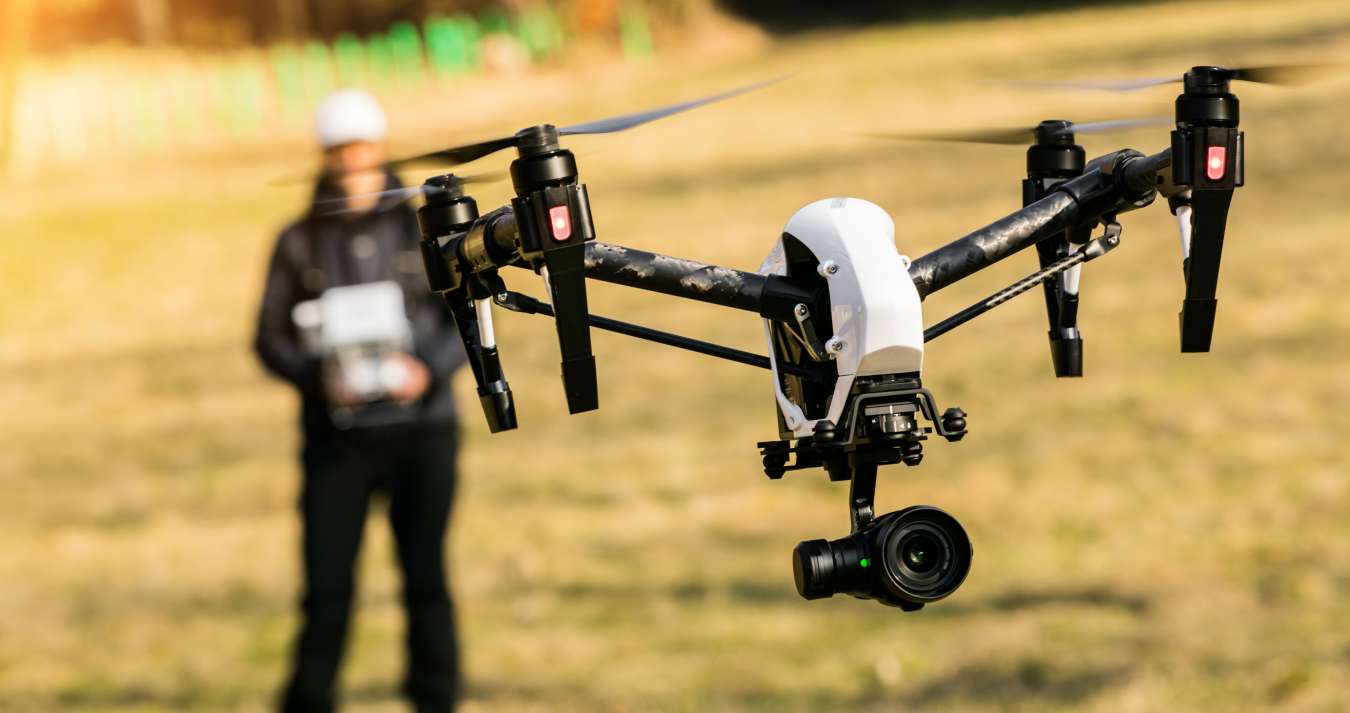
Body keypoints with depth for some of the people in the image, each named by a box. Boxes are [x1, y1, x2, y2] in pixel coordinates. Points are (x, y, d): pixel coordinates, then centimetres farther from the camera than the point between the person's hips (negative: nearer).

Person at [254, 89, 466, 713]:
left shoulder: (423, 227, 3)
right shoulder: (300, 241, 2)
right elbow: (271, 337, 3)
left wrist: (428, 369, -15)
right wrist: (316, 377, -15)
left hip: (421, 431, 0)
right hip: (337, 434, 0)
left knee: (426, 579, 3)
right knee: (327, 586, -4)